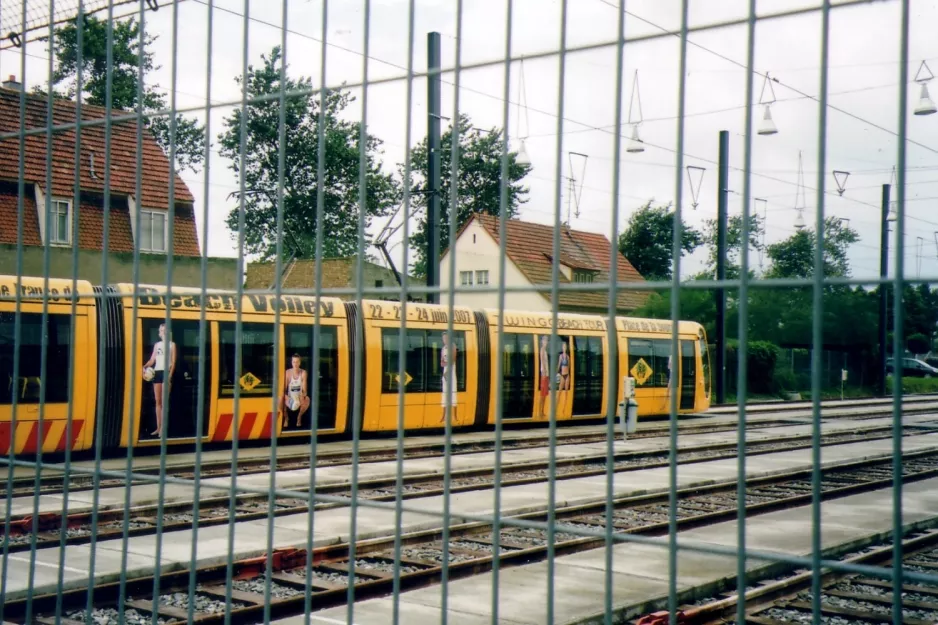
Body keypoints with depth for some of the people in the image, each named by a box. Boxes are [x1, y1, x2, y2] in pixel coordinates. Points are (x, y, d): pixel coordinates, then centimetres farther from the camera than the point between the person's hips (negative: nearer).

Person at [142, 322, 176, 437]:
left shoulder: (172, 344, 3)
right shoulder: (157, 345, 17)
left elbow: (173, 362, -4)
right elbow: (152, 360, 13)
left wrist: (170, 375, -16)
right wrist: (144, 367, -7)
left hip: (166, 372, -5)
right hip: (156, 372, 5)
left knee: (164, 401, -9)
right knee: (157, 401, 6)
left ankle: (162, 428, -11)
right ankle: (158, 427, 9)